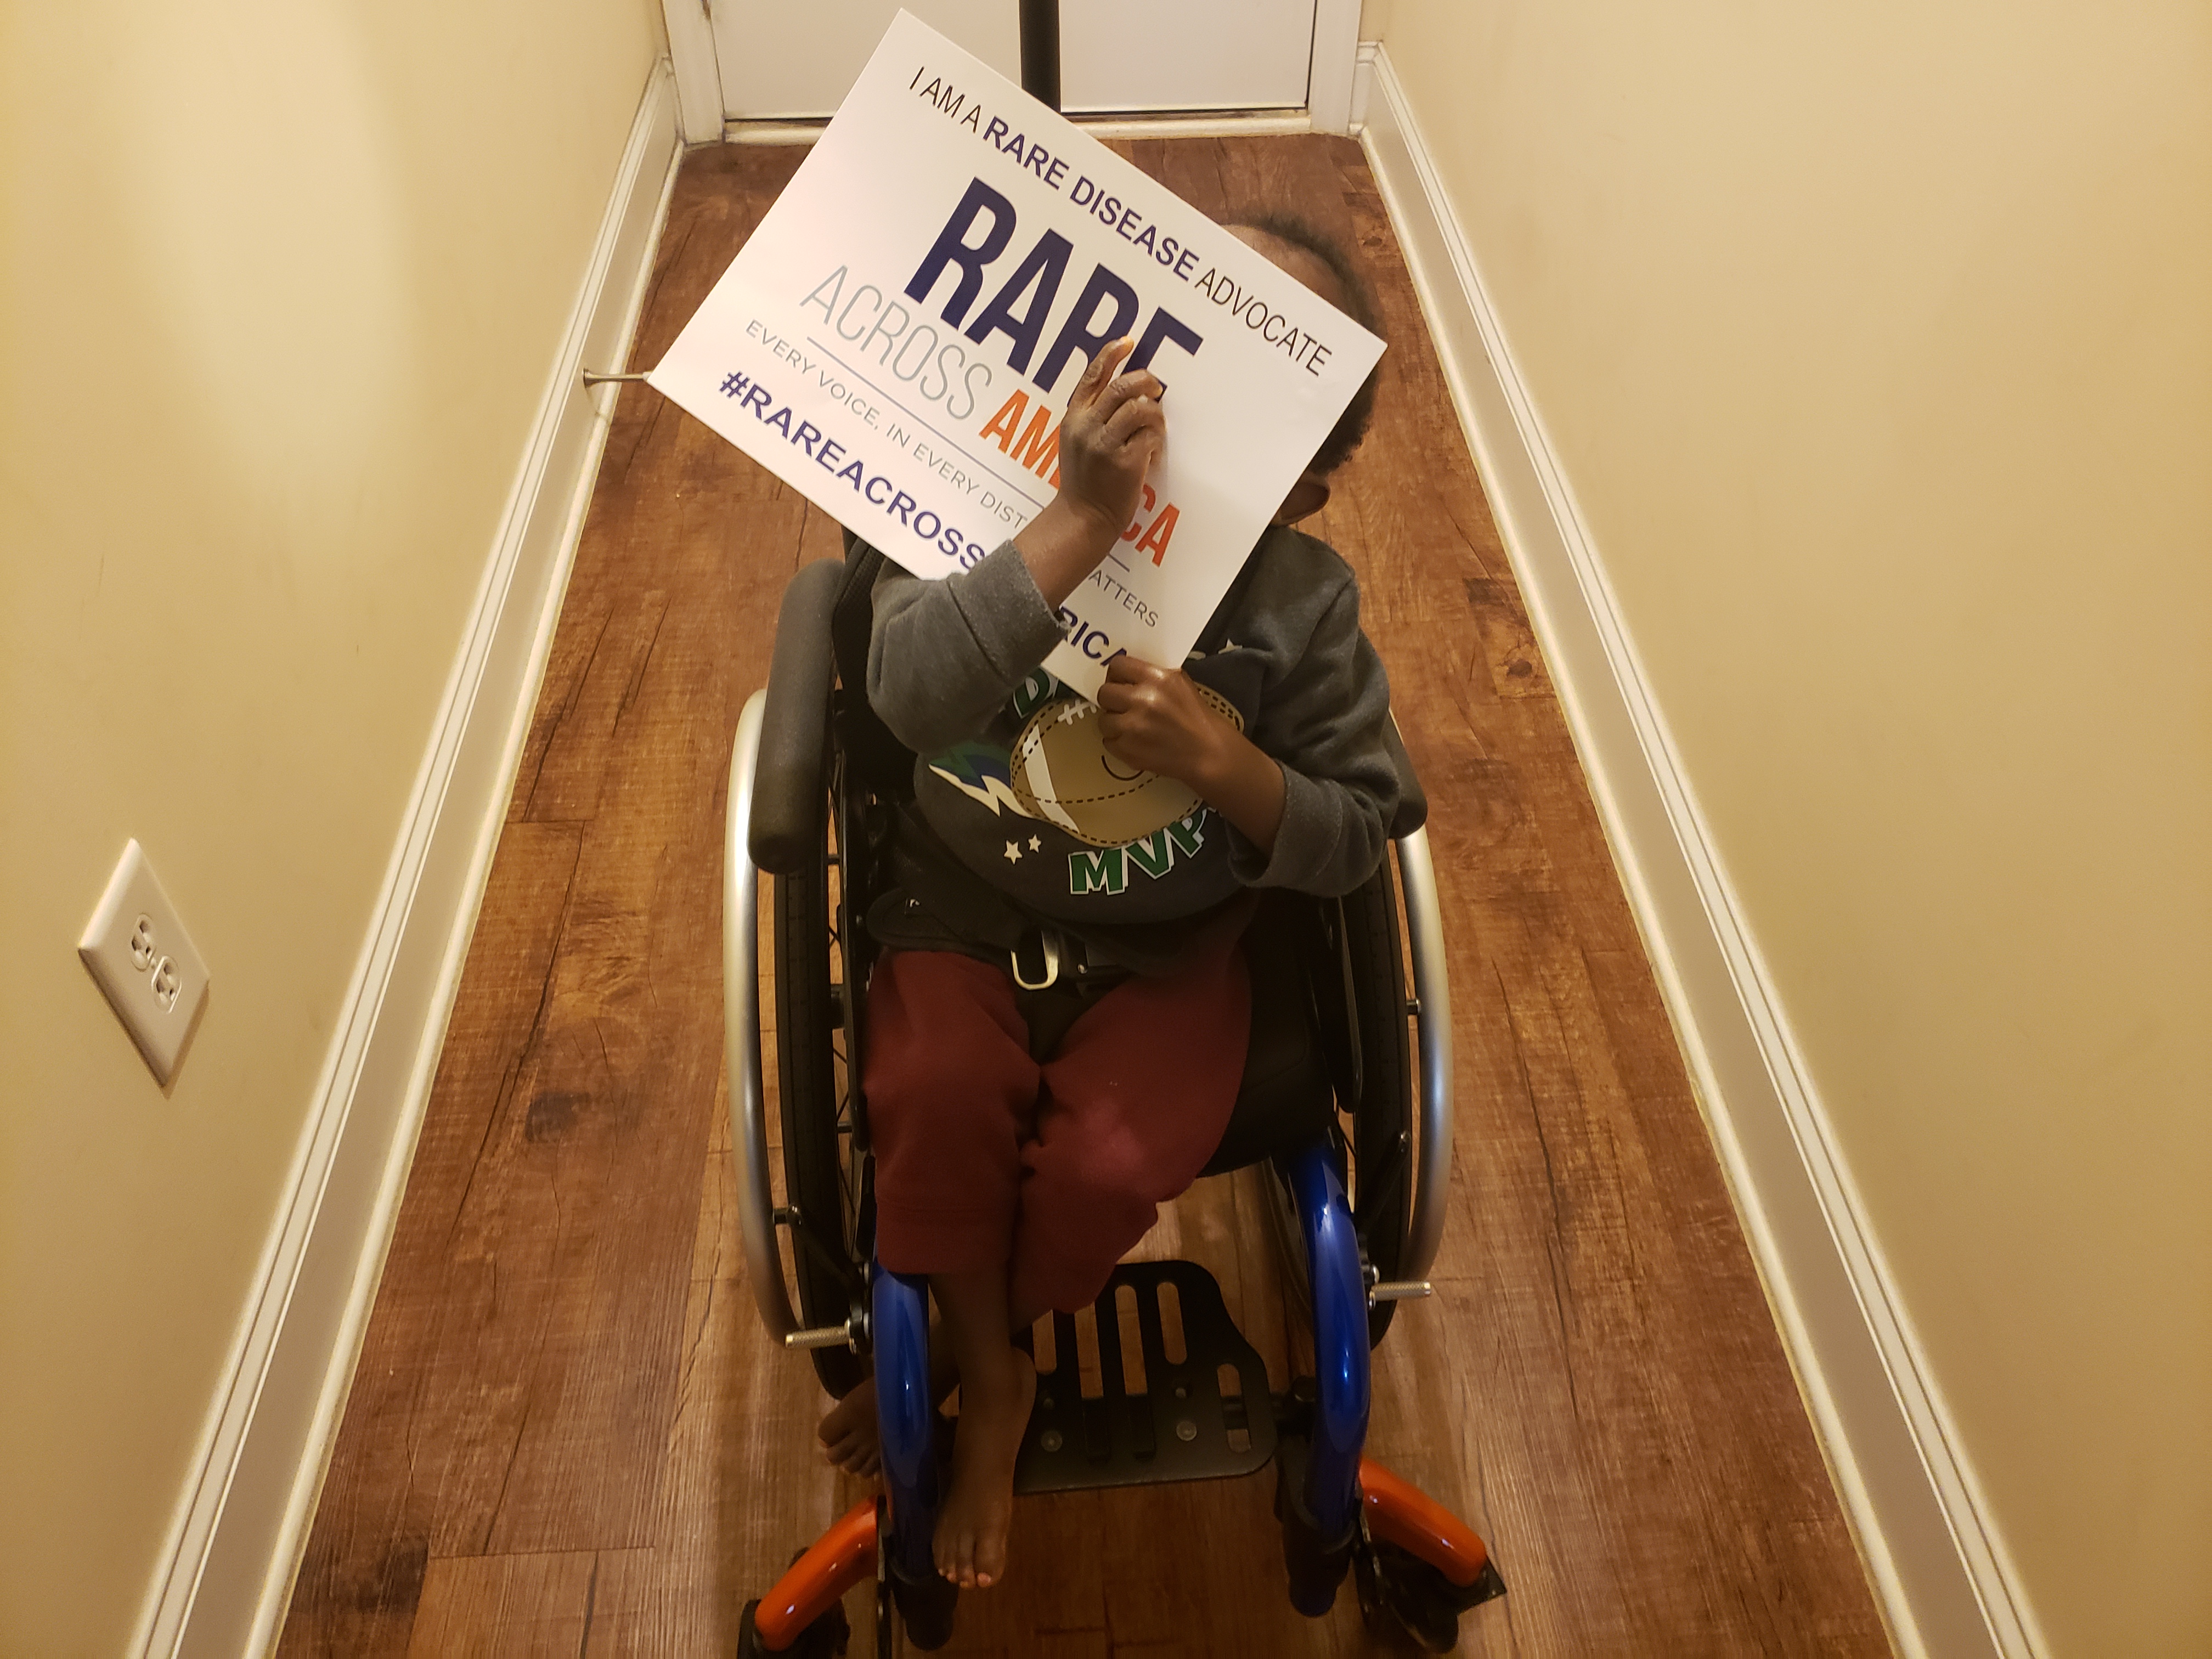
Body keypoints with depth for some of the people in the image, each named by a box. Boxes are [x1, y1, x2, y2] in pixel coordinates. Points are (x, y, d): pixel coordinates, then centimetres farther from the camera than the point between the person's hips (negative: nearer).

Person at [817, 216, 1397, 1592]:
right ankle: (994, 1382, 5)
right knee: (936, 1099, -27)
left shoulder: (1304, 602, -11)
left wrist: (1224, 764, -25)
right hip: (963, 922, 0)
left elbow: (1357, 838, -5)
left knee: (1111, 1170, -21)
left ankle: (943, 1358, 14)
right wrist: (1080, 523, -39)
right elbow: (911, 699, -31)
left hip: (1164, 955, 1)